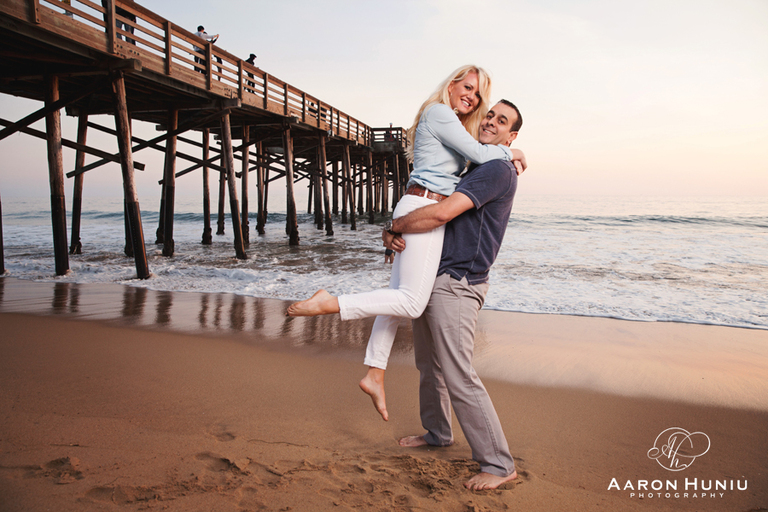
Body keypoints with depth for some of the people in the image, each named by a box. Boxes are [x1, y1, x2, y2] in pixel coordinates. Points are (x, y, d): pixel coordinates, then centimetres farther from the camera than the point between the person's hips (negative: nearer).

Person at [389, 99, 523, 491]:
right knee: (429, 365, 20)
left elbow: (442, 213, -25)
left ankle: (498, 464, 4)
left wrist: (393, 226, -11)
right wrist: (395, 234, -5)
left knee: (458, 377, -8)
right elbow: (423, 208, 17)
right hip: (429, 279, 10)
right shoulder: (464, 168, 19)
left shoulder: (498, 171, -12)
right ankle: (437, 433, 40)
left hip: (455, 285, -10)